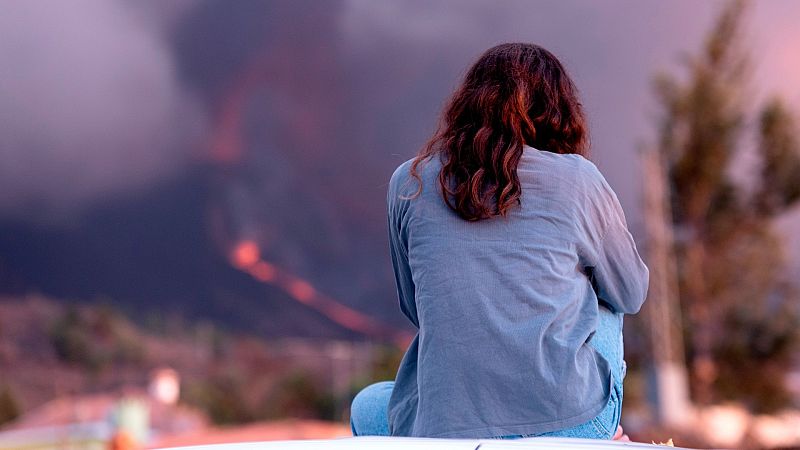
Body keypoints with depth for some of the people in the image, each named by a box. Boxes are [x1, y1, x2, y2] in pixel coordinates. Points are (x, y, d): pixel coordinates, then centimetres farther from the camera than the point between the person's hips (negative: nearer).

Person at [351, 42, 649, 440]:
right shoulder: (577, 177, -1)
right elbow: (631, 294, 15)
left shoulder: (408, 184, 4)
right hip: (572, 428, 0)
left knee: (368, 406, 34)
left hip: (446, 435, 1)